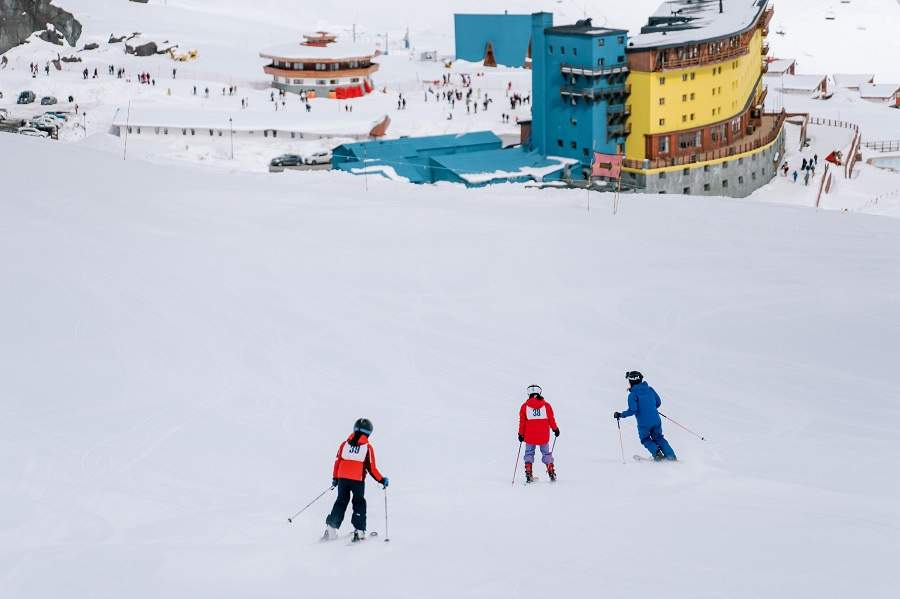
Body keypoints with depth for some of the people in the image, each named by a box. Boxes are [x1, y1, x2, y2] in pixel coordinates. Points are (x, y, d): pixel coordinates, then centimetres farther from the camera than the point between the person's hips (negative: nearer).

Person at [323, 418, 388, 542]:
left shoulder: (345, 444, 5)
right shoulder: (368, 447, -4)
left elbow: (337, 462, 7)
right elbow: (371, 468, -6)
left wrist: (335, 478, 19)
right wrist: (382, 480, 4)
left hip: (342, 478, 3)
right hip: (358, 480, -3)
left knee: (341, 502, 15)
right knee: (359, 504, 11)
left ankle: (331, 528, 6)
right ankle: (359, 531, 2)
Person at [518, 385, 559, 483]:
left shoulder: (525, 406, -1)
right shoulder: (546, 405, -1)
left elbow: (522, 422, 2)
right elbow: (551, 419, 4)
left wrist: (521, 434, 11)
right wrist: (555, 429, 20)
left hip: (530, 436, 0)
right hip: (544, 436, 0)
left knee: (529, 453, 11)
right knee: (546, 453, 13)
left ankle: (528, 474, -1)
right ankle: (551, 473, 9)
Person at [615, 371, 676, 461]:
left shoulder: (632, 395, -12)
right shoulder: (649, 389, 5)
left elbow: (632, 410, -19)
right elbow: (658, 403, 11)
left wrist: (621, 415, -8)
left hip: (644, 423, -5)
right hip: (656, 420, 5)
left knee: (646, 440, 21)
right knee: (658, 438, 22)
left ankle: (657, 453, 1)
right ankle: (671, 455, 12)